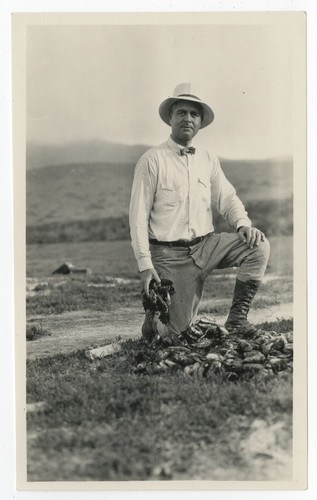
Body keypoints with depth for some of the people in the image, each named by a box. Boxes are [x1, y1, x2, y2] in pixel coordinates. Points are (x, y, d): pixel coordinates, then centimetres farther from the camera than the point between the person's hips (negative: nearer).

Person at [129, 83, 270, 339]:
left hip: (206, 245, 5)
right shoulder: (152, 160, -7)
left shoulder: (208, 160, 9)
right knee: (179, 331, -7)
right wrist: (145, 265, -14)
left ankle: (237, 319, -6)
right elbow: (138, 217, -9)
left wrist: (243, 224, -16)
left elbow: (227, 198, 7)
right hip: (169, 254, -4)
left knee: (258, 246, -19)